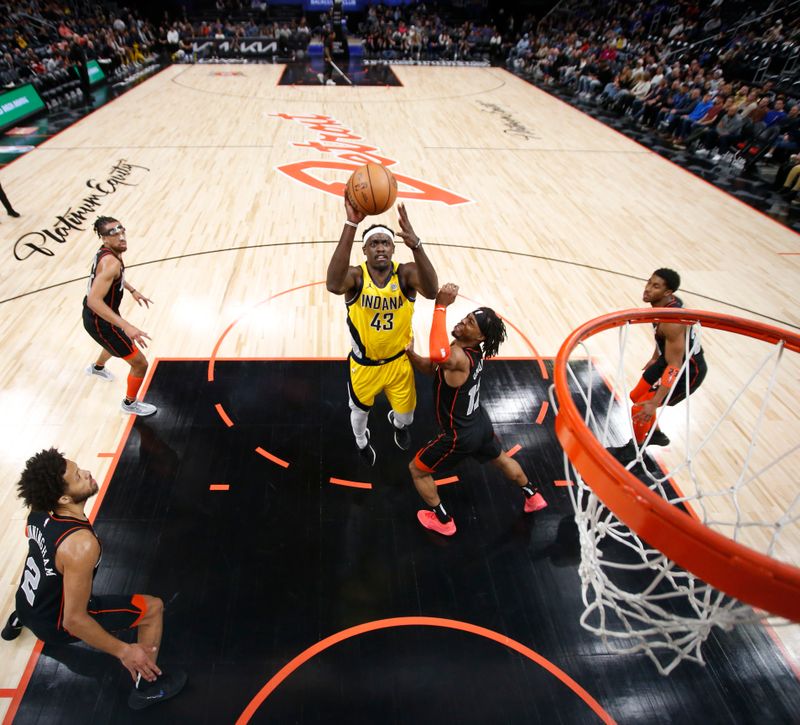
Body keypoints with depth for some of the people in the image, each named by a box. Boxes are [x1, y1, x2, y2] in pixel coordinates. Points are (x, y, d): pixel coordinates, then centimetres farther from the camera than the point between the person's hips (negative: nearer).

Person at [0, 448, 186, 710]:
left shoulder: (40, 511, -17)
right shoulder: (80, 544, -41)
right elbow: (74, 620, -35)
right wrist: (124, 651, -25)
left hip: (28, 602, 8)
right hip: (55, 623, -8)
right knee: (153, 608, -5)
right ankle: (145, 687, 13)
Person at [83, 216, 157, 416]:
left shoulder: (107, 252, -3)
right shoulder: (110, 262, -33)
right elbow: (94, 300, -40)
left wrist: (132, 291, 21)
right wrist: (127, 326, -45)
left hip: (97, 315, 10)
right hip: (100, 321, -10)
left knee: (117, 340, 42)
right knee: (140, 364, -2)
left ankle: (97, 368, 71)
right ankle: (129, 403, 23)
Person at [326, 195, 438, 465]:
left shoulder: (406, 273, -20)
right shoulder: (356, 275, -23)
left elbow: (431, 291, -43)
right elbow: (334, 285, -49)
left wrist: (416, 245, -59)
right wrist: (351, 224, -56)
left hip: (398, 361, 1)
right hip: (363, 363, 0)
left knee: (406, 414, 20)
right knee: (360, 410, 23)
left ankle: (397, 424, 60)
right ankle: (361, 442, 60)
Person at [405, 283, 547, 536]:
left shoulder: (458, 357, -35)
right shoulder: (469, 349, -6)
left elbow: (438, 355, -62)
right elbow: (429, 366, 3)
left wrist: (441, 306, -54)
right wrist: (410, 352, -17)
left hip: (459, 436, -8)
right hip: (479, 424, 8)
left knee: (417, 469, 13)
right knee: (500, 459, 35)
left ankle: (443, 520, 29)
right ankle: (533, 497, 56)